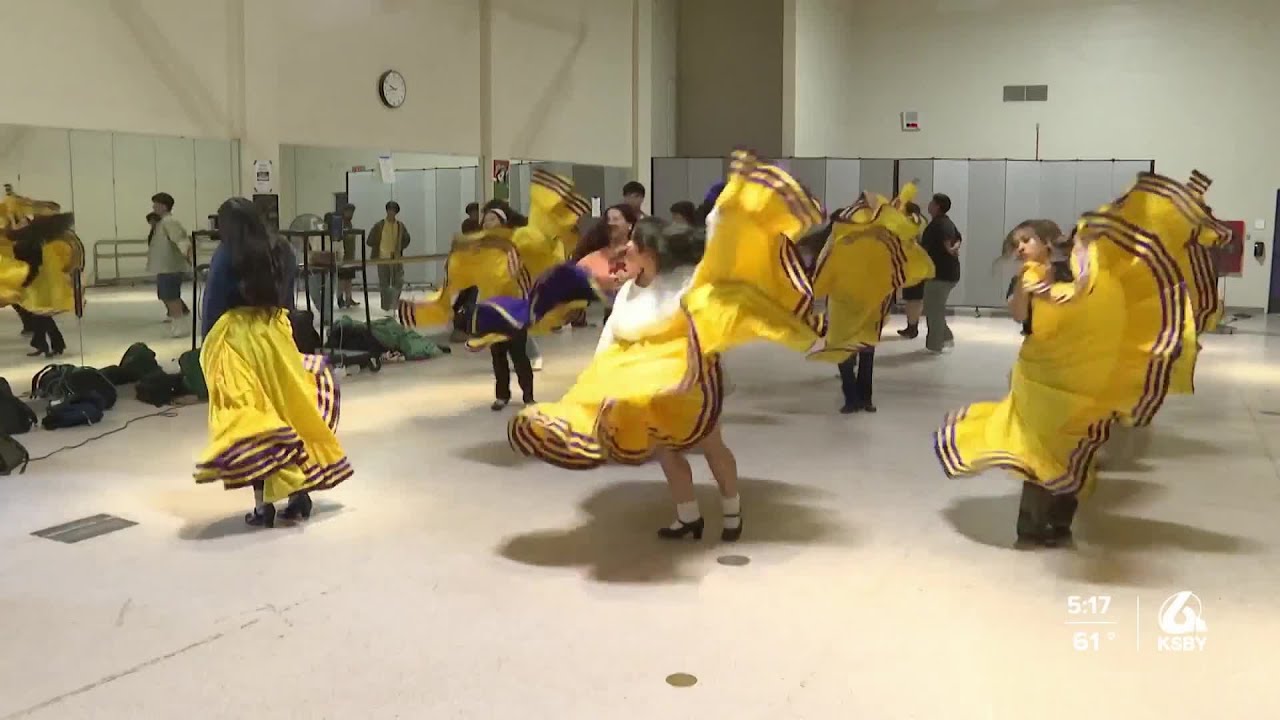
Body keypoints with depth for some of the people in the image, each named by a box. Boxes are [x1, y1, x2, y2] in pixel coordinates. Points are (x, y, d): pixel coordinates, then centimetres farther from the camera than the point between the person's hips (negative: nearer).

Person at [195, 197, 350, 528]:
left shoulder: (226, 255, -6)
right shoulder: (282, 251, 7)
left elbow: (212, 306, -6)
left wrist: (208, 348, 2)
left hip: (237, 338, -4)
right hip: (275, 335, 4)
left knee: (247, 415, 0)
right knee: (290, 408, 13)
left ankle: (263, 504, 1)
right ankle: (299, 492, 15)